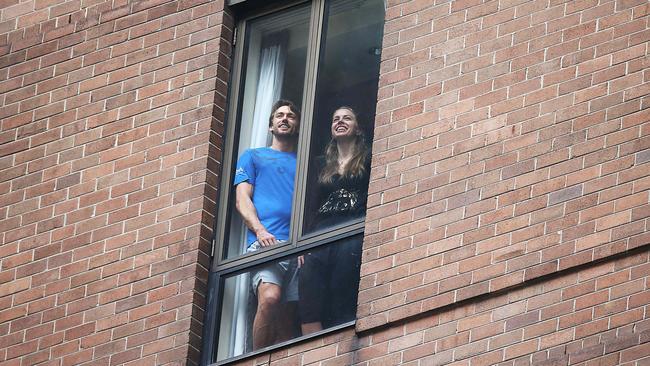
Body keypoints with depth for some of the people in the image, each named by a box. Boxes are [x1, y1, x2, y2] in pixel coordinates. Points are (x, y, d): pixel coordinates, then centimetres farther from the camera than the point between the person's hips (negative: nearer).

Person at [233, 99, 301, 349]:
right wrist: (260, 231, -10)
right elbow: (242, 199, 11)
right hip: (264, 242, -3)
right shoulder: (253, 157, 23)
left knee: (289, 315, -8)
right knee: (269, 299, -27)